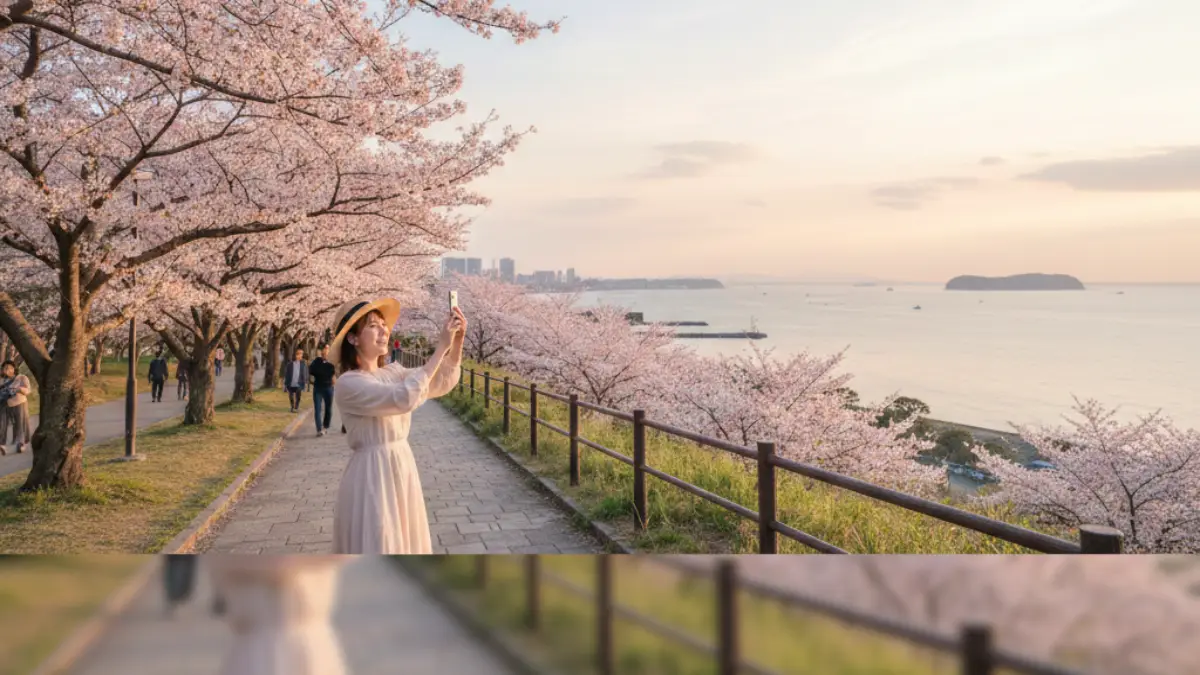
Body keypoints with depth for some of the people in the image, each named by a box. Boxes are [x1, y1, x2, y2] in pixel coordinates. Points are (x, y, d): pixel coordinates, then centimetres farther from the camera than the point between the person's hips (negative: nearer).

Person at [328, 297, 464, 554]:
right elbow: (405, 398, -29)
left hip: (402, 468, 7)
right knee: (376, 545, 1)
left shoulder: (392, 372, 7)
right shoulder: (348, 384, -17)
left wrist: (457, 342, -18)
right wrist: (441, 346, -29)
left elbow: (442, 383, -1)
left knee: (402, 542, 16)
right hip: (371, 476, -7)